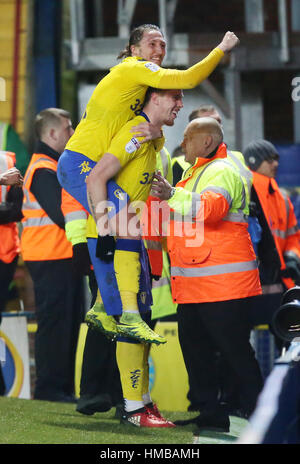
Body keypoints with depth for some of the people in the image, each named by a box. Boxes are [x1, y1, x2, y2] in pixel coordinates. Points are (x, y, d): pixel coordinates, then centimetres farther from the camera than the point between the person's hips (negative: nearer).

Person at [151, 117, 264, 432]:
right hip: (193, 286, 10)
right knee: (195, 349, 11)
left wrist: (173, 195, -42)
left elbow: (212, 206, -31)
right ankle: (212, 414, 18)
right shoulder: (193, 174, 22)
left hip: (223, 285, -10)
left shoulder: (222, 172, -10)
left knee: (235, 350, -8)